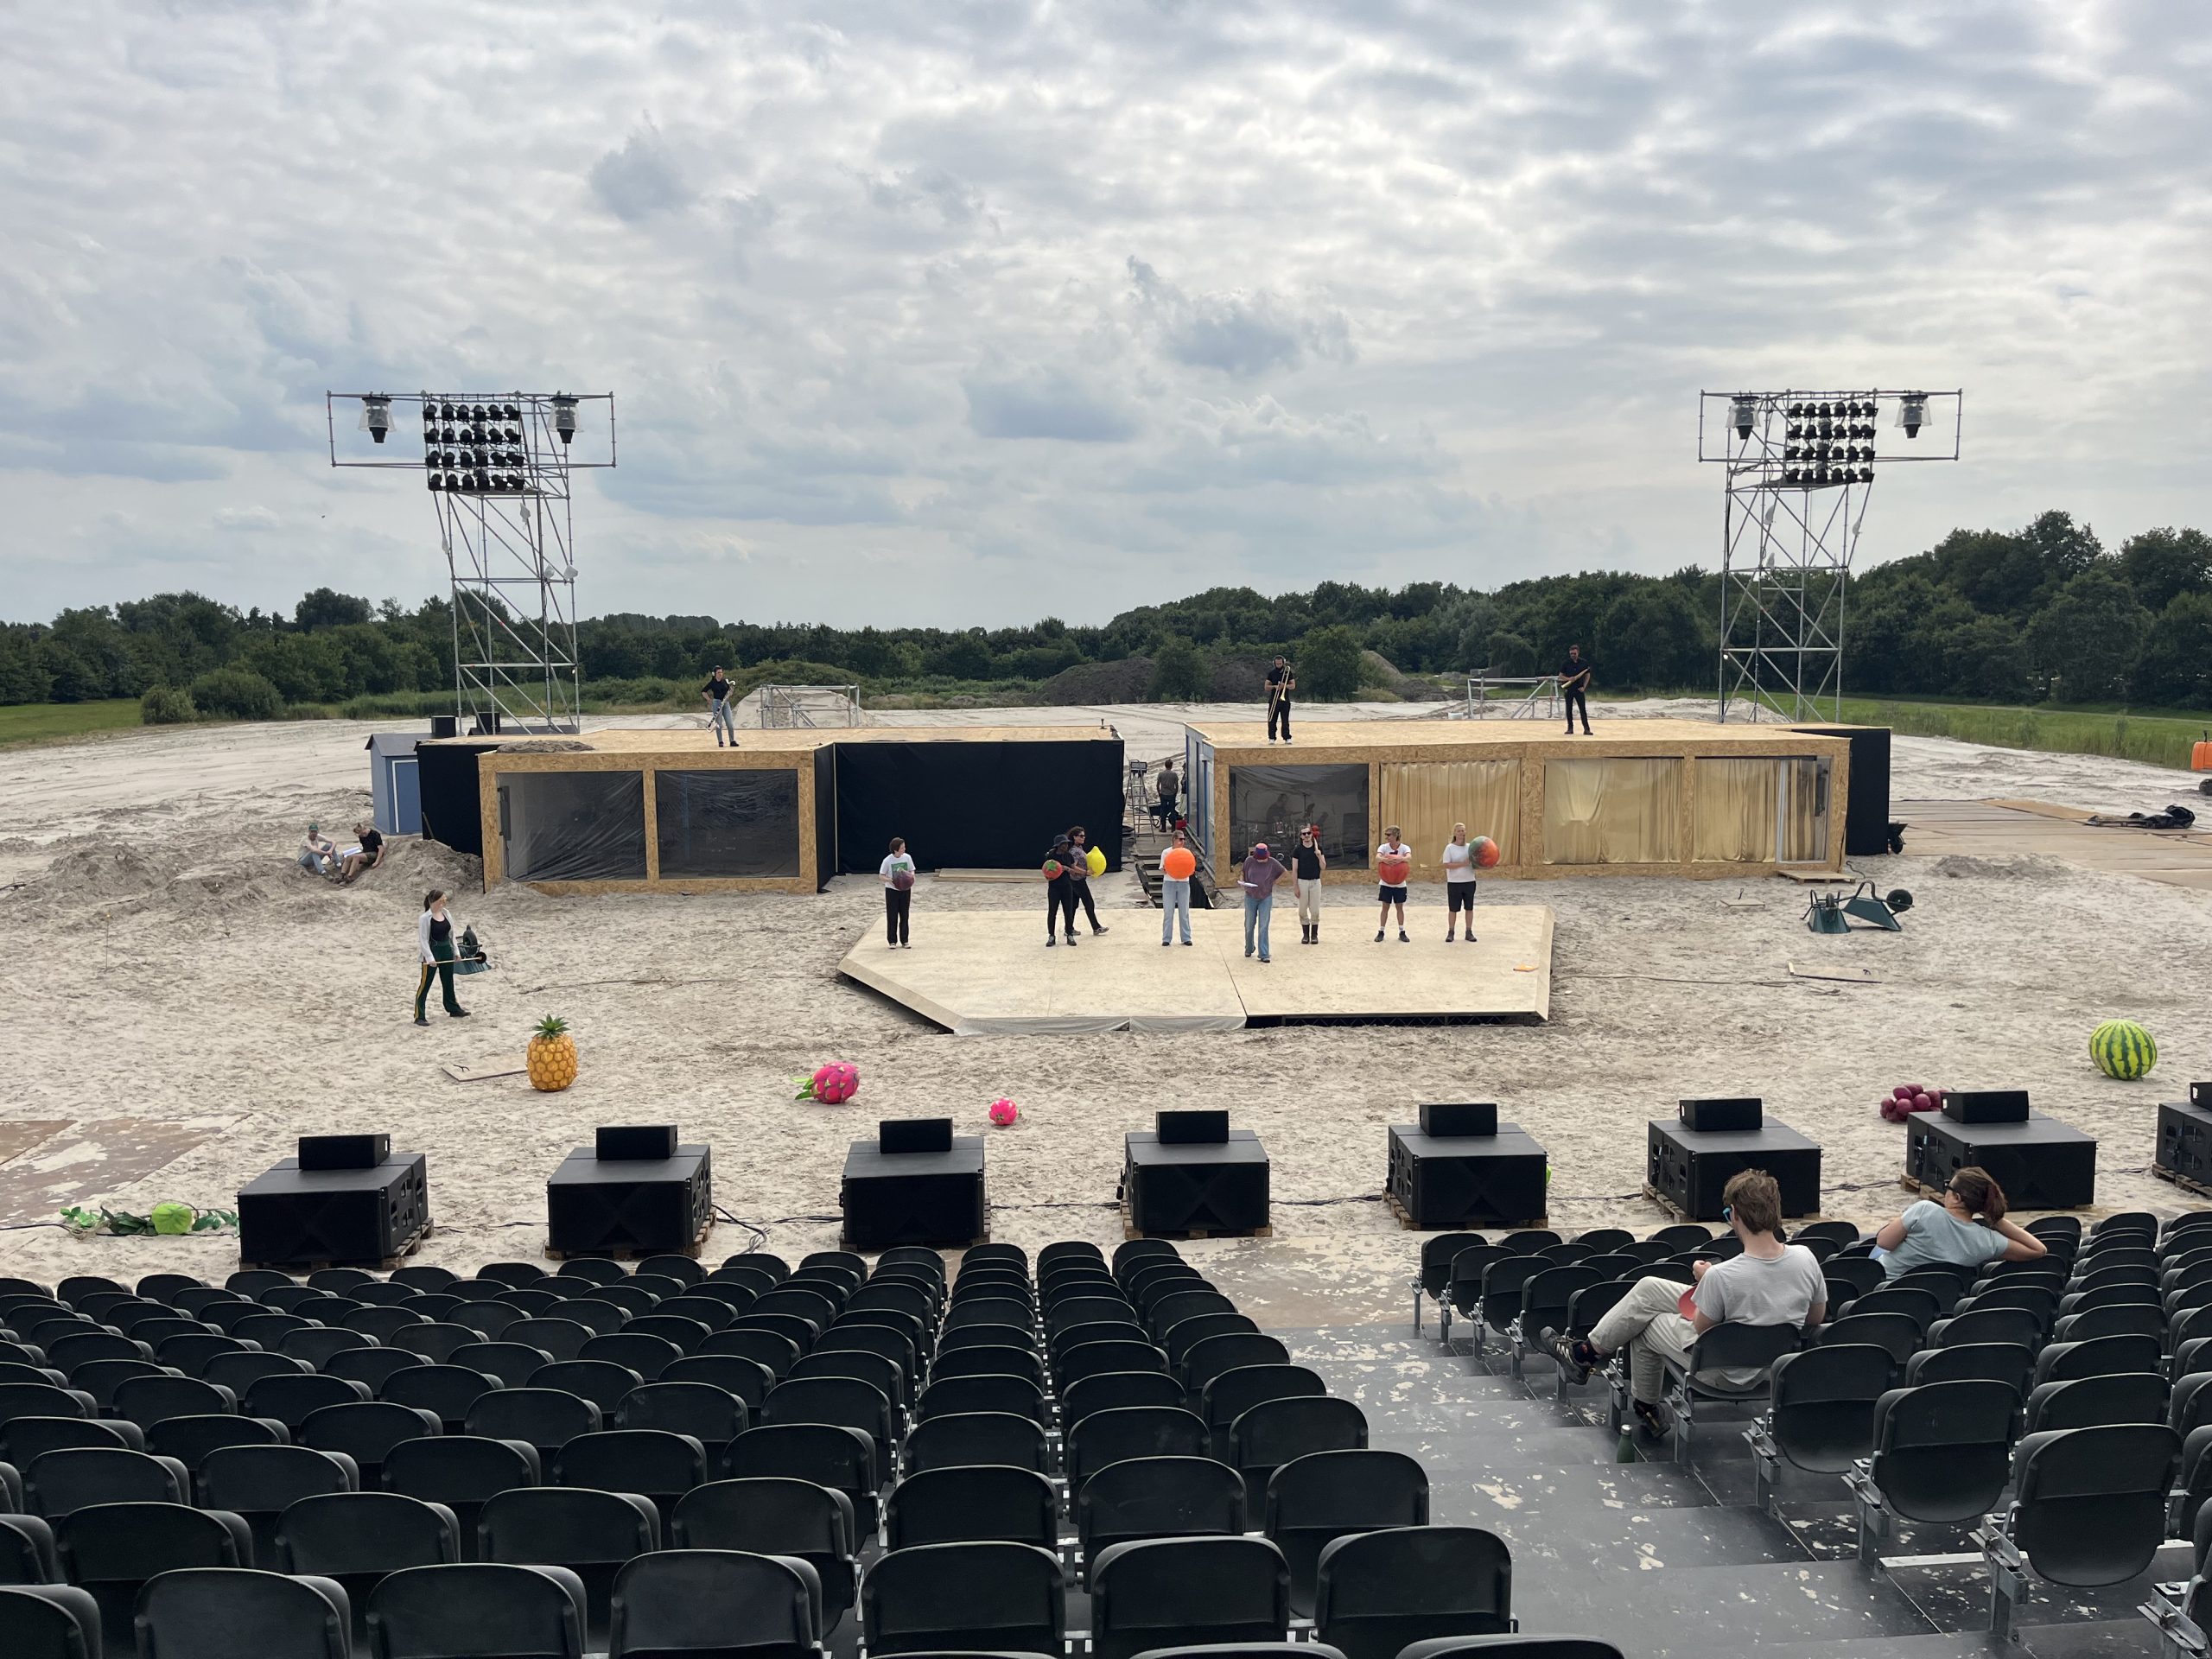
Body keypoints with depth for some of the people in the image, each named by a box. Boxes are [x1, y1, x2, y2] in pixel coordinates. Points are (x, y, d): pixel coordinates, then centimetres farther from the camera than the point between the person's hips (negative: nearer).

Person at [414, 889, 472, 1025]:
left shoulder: (446, 914, 5)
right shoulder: (425, 918, -14)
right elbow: (423, 940, -16)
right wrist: (429, 957, -22)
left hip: (446, 951, 7)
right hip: (432, 952, -7)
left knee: (448, 982, 19)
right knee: (425, 984, -3)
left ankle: (453, 1009, 33)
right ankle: (419, 1016, 0)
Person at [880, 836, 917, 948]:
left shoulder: (907, 858, -6)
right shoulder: (887, 861, -13)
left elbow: (912, 871, 5)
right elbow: (882, 876, -6)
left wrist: (911, 877, -17)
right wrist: (890, 880, -25)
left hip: (905, 890, 3)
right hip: (892, 890, -3)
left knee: (904, 916, 8)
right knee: (892, 917, 3)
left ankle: (904, 941, 16)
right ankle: (893, 941, 13)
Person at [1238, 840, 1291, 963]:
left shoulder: (1272, 863, -8)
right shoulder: (1249, 860, -6)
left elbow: (1285, 873, 5)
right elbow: (1242, 871, 11)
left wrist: (1274, 882, -5)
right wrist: (1241, 880, -9)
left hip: (1266, 898, -1)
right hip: (1250, 897, 1)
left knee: (1263, 927, -4)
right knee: (1249, 926, 11)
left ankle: (1264, 955, -3)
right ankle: (1249, 949, 32)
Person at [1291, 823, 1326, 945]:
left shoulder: (1318, 848, 3)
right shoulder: (1297, 850, -2)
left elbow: (1323, 867, 2)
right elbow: (1294, 869, -2)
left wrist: (1319, 856, -15)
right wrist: (1296, 887, -6)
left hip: (1315, 881, 1)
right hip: (1302, 881, -1)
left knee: (1315, 911, 2)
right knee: (1302, 911, 2)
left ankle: (1314, 935, 11)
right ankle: (1305, 934, 12)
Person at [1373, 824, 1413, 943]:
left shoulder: (1404, 848, -7)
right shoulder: (1384, 847, -6)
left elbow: (1409, 857, -28)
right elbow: (1377, 857, -25)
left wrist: (1400, 859, -50)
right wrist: (1385, 860, -47)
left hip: (1400, 883, 0)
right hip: (1386, 883, 0)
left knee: (1400, 907, 8)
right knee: (1385, 907, 4)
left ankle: (1402, 932, 16)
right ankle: (1381, 932, 10)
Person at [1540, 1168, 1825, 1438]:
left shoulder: (1722, 1276, -34)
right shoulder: (1806, 1259, -17)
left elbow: (1702, 1328, -15)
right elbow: (1816, 1318, 1)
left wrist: (1705, 1280, -1)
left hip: (1730, 1373, -7)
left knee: (1643, 1325, 18)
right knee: (1648, 1288, 13)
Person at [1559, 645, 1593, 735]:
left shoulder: (1584, 662, 2)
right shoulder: (1566, 663, 2)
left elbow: (1587, 676, 8)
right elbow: (1560, 676, 5)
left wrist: (1584, 687, -4)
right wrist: (1568, 679, -15)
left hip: (1579, 689, -1)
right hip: (1568, 689, 1)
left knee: (1583, 709, -6)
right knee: (1569, 709, 5)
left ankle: (1586, 729, -7)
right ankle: (1570, 728, 13)